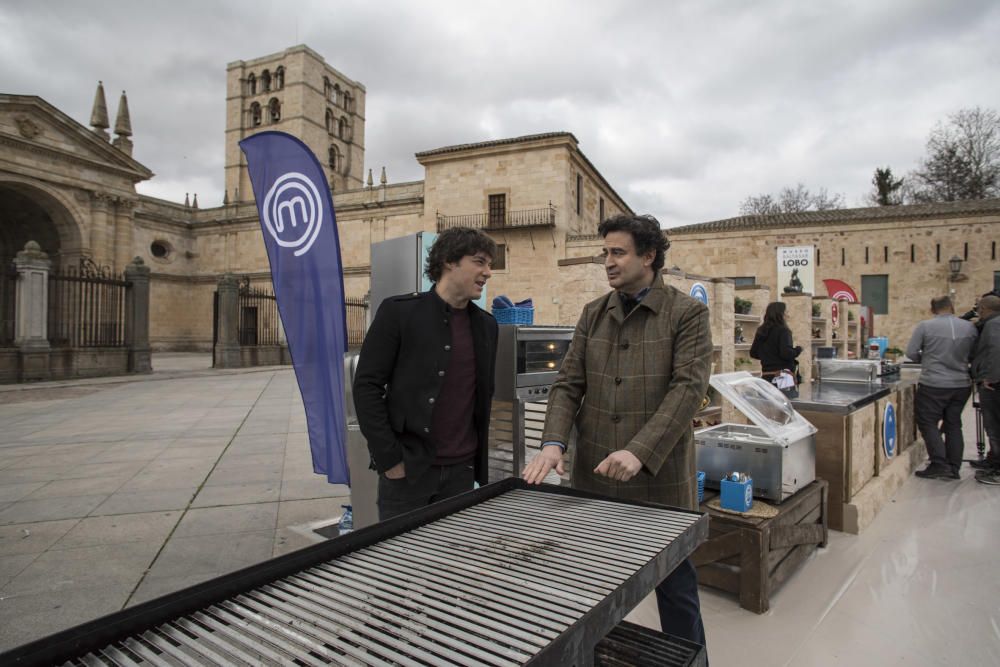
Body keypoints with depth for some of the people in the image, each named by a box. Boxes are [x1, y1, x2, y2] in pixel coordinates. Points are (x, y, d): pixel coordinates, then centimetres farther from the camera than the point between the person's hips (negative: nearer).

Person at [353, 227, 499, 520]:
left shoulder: (486, 324, 7)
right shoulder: (399, 311, -8)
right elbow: (366, 386, -9)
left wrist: (480, 463, 11)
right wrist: (389, 459, -12)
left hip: (461, 469, 5)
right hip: (406, 468, -4)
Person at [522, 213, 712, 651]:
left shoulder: (687, 312, -5)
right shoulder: (593, 314, 8)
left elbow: (688, 388, -15)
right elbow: (568, 383, 4)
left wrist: (640, 452, -26)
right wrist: (554, 442, -13)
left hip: (660, 479, -3)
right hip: (594, 477, 4)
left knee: (676, 588, 14)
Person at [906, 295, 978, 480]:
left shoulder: (925, 326, -10)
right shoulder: (970, 327, 1)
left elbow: (911, 352, -7)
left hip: (933, 384, -5)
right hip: (962, 384, 5)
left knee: (928, 423, 5)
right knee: (954, 425, 14)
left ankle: (939, 464, -1)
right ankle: (954, 468, 18)